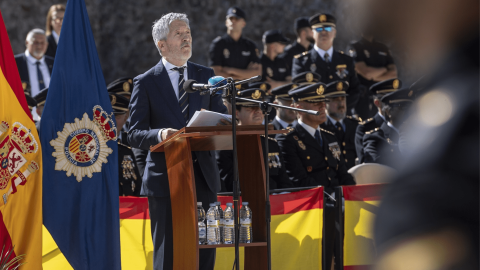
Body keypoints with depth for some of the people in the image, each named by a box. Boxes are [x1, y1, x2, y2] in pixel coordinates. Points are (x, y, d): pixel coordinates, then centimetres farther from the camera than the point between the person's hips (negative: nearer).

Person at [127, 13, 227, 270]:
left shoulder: (206, 76, 13)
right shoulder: (146, 83, 1)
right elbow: (134, 134, -3)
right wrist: (159, 135, -23)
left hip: (203, 176, 4)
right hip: (166, 179, -4)